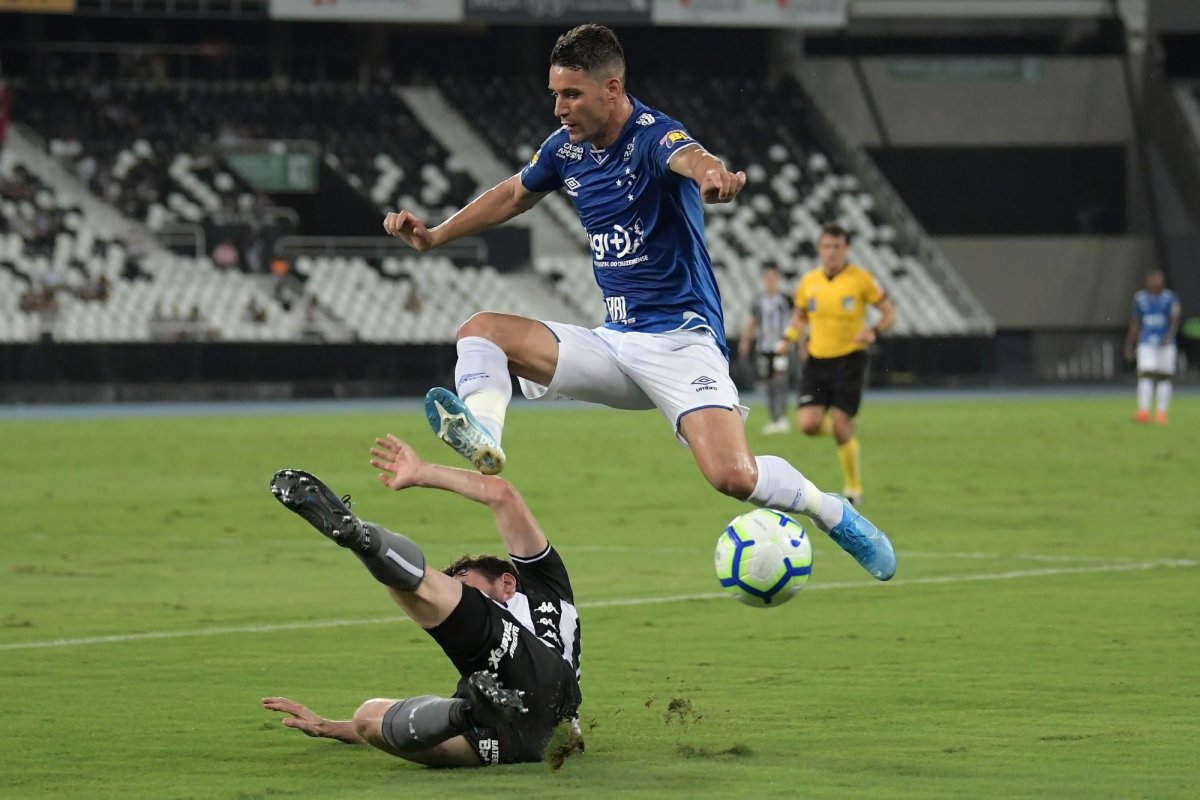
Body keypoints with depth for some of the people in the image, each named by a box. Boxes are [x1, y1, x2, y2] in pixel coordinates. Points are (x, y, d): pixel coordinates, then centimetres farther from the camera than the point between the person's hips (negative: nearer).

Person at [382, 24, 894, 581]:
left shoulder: (654, 136, -16)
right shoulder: (567, 148, 6)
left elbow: (689, 158, -42)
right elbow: (513, 196, 27)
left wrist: (713, 175, -66)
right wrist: (433, 236, 23)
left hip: (680, 340, -7)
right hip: (615, 343, 7)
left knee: (733, 476, -26)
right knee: (480, 332, -8)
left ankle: (832, 512, 2)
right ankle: (483, 439, -35)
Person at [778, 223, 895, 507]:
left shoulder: (860, 279, -6)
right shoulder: (808, 282, 5)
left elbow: (889, 312, 1)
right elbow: (799, 316, 22)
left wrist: (873, 331, -19)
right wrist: (796, 337, 1)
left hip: (849, 359, -3)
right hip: (817, 361, 3)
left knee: (841, 430, -8)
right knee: (808, 424, -13)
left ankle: (854, 490, 11)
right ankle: (839, 430, 24)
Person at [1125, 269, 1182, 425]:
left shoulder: (1170, 298, 0)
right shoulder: (1140, 298, 8)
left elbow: (1175, 318, -12)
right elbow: (1135, 323, 15)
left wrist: (1170, 335, -29)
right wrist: (1129, 345, 16)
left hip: (1166, 344, -1)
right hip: (1146, 344, 1)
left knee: (1164, 378, 2)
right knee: (1145, 375, -12)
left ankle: (1161, 412, 8)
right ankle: (1144, 410, -17)